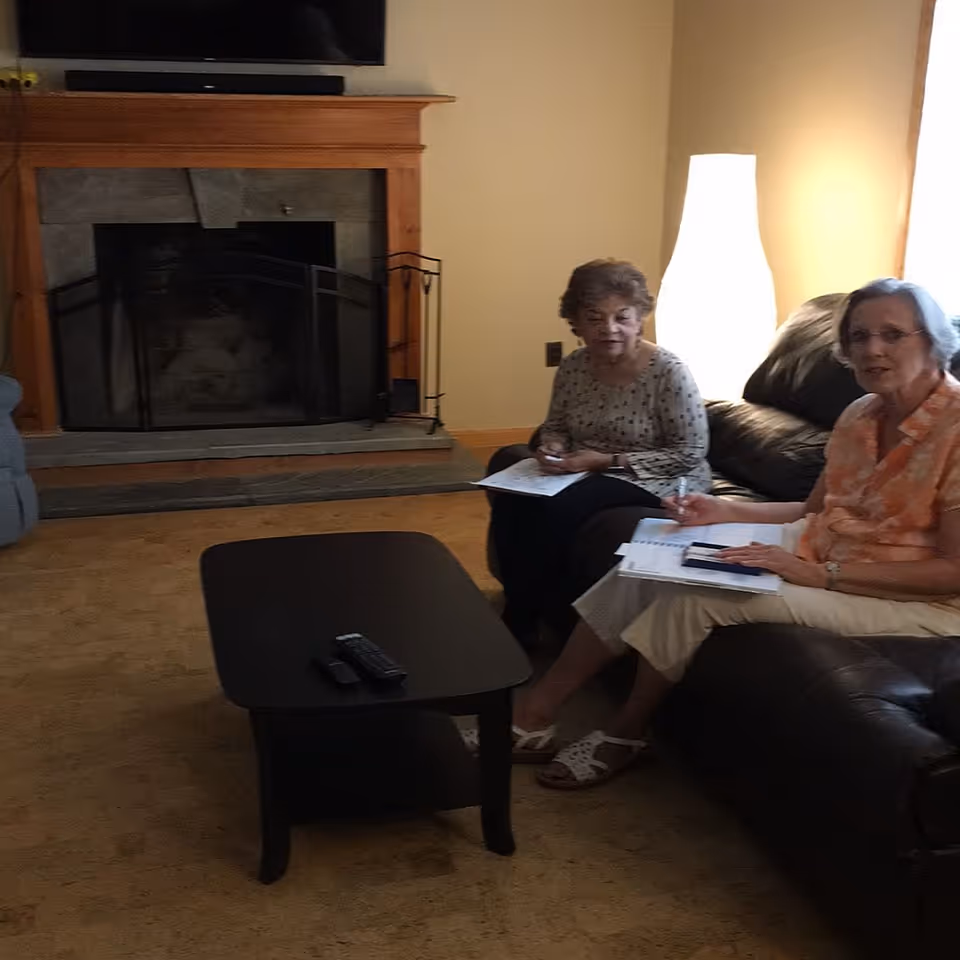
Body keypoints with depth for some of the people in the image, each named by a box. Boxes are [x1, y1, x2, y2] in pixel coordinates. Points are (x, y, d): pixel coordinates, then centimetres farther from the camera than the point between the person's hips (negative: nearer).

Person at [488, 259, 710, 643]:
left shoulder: (669, 372, -18)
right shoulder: (573, 366, -1)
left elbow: (691, 454, -16)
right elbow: (555, 426, 14)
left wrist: (608, 461, -22)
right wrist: (552, 448, -13)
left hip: (654, 481, -6)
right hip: (588, 472, 6)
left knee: (556, 510, -29)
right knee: (512, 501, -20)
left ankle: (522, 622, -9)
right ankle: (513, 613, -4)